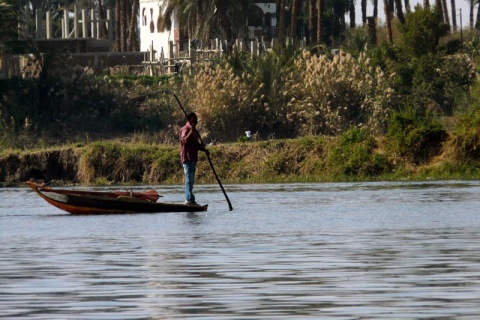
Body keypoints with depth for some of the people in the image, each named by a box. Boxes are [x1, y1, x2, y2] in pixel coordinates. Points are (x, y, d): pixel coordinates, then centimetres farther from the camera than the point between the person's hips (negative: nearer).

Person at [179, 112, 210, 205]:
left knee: (191, 180, 12)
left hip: (192, 158, 10)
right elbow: (184, 140, -25)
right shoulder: (186, 129, -10)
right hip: (188, 158, -10)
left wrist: (204, 150, 13)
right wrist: (191, 131, -32)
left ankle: (188, 199, 15)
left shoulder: (193, 130, 21)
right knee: (189, 179, -13)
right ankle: (189, 199, -15)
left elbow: (196, 144, 27)